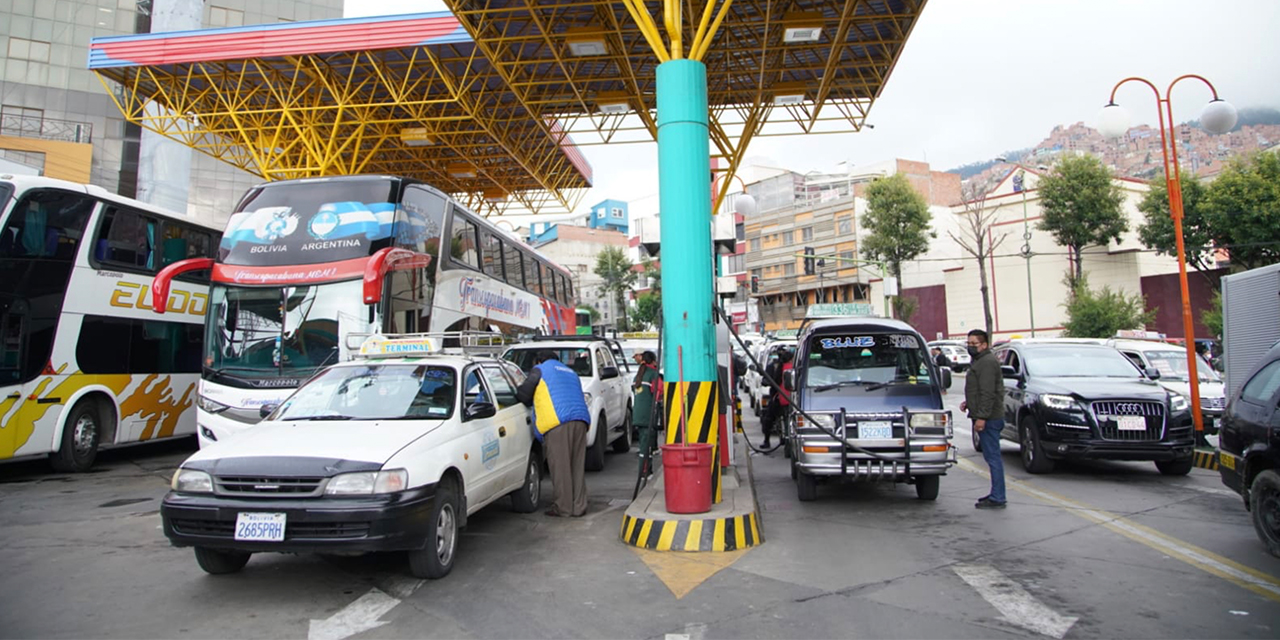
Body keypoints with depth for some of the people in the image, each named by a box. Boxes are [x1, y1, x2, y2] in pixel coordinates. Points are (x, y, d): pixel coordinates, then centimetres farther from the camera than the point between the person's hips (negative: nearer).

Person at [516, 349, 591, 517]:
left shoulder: (539, 370, 12)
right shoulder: (570, 372, 33)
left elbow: (523, 395, 6)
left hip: (557, 422, -6)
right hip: (580, 420, 7)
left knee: (560, 467, -2)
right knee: (577, 466, 10)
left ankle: (562, 507, 2)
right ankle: (579, 507, 12)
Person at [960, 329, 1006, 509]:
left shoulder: (987, 362, -14)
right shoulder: (979, 361, 19)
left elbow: (988, 393, -21)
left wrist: (982, 416, -23)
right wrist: (968, 403, 14)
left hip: (989, 419, -11)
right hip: (987, 418, 11)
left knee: (993, 457, -7)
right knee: (992, 457, 14)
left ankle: (997, 498, -4)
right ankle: (996, 494, 22)